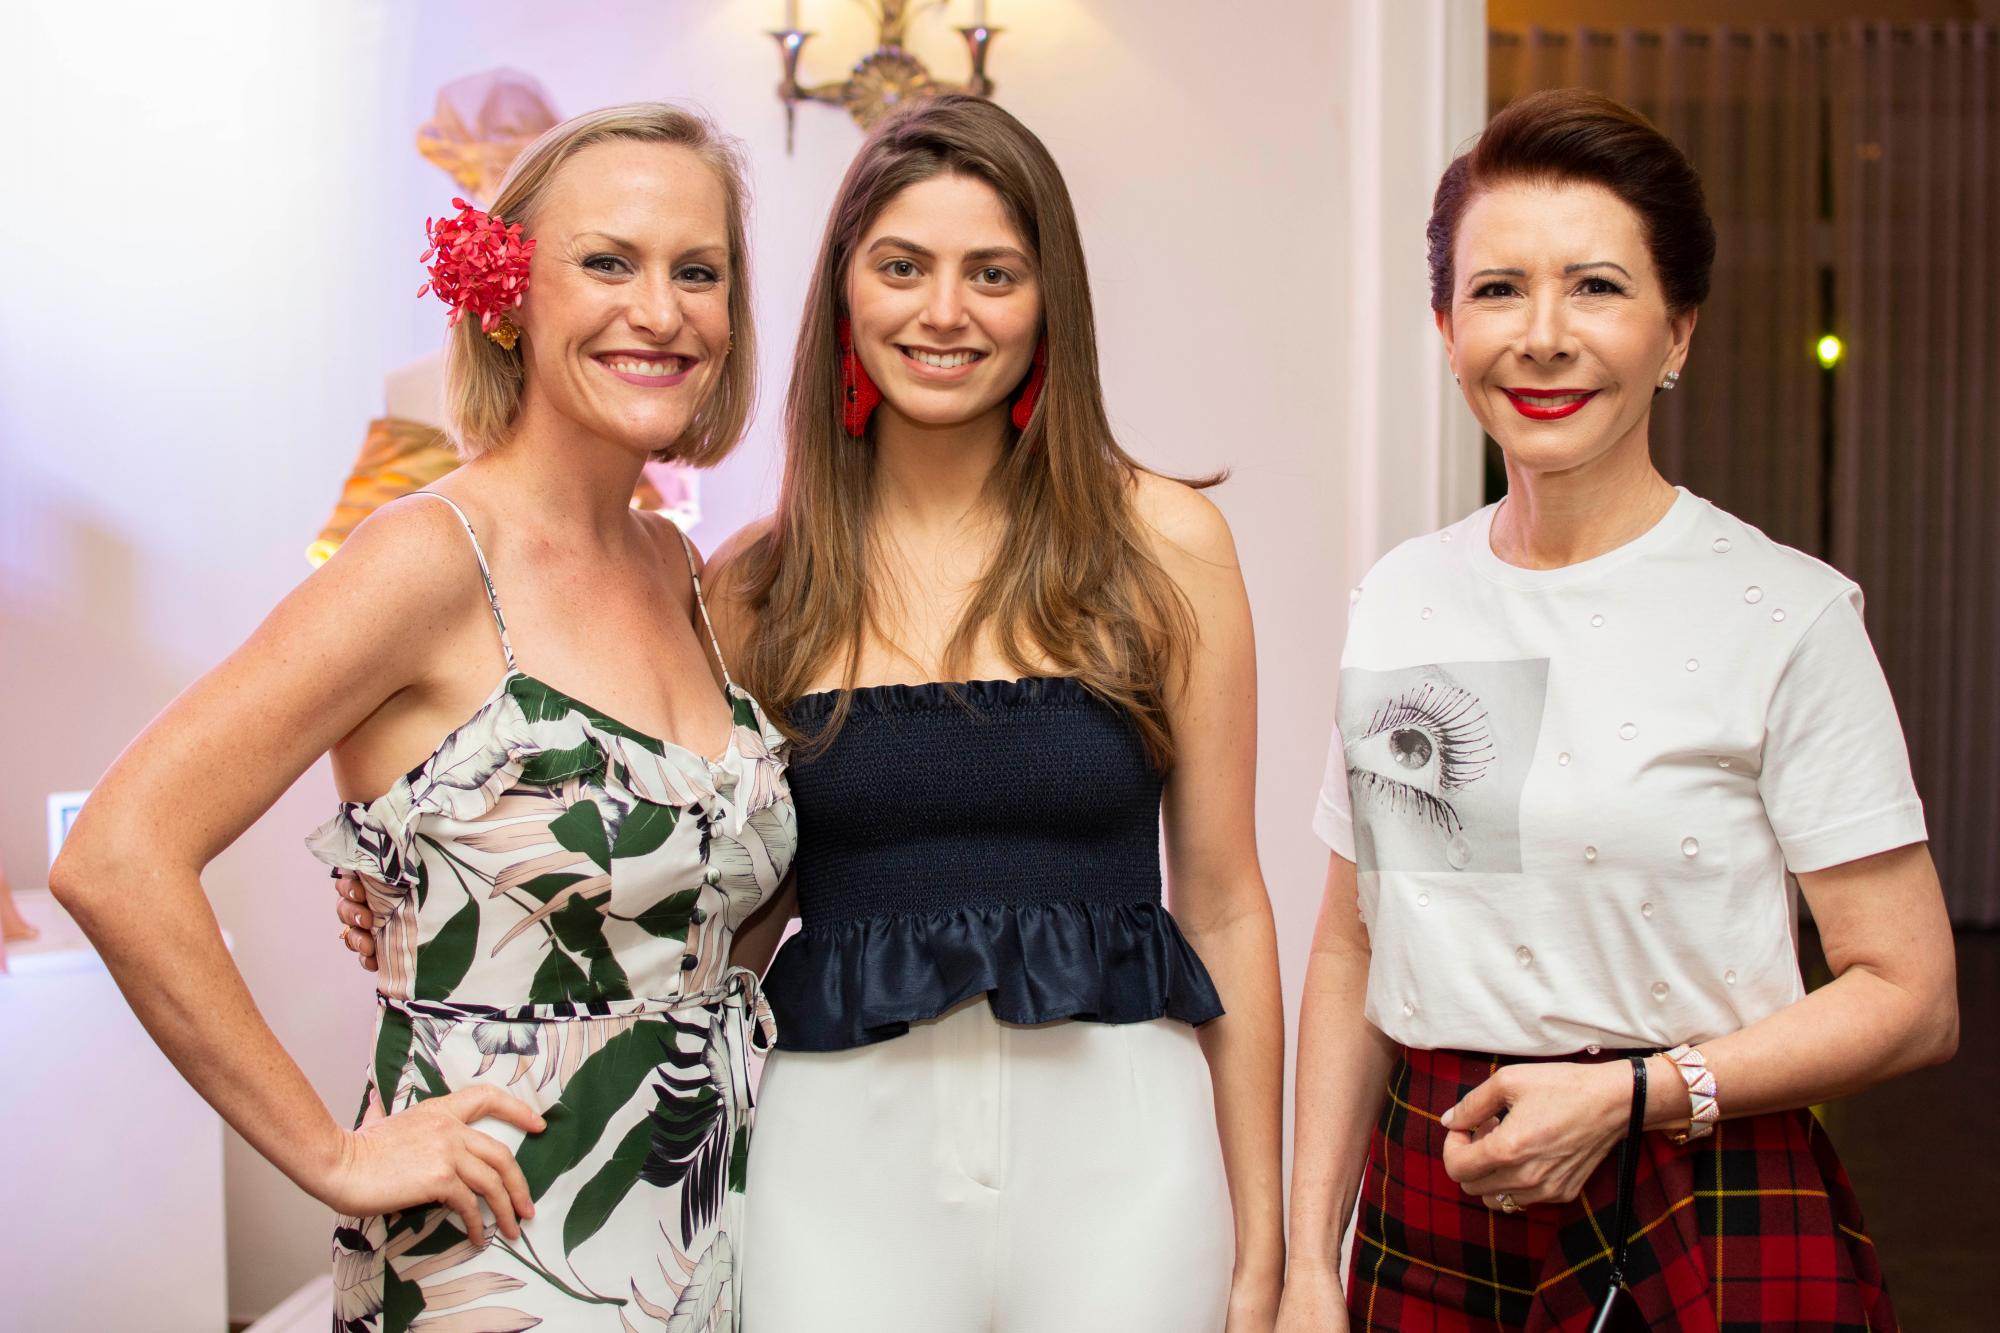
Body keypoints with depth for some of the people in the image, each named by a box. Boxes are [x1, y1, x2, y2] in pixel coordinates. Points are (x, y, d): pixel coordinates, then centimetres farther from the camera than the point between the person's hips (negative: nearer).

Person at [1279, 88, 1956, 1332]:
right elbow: (1353, 953, 9)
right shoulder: (1399, 600, 4)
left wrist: (1630, 1092, -19)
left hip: (1706, 1226, -4)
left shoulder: (1785, 612, -10)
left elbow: (1910, 995, -8)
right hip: (1427, 1209, 4)